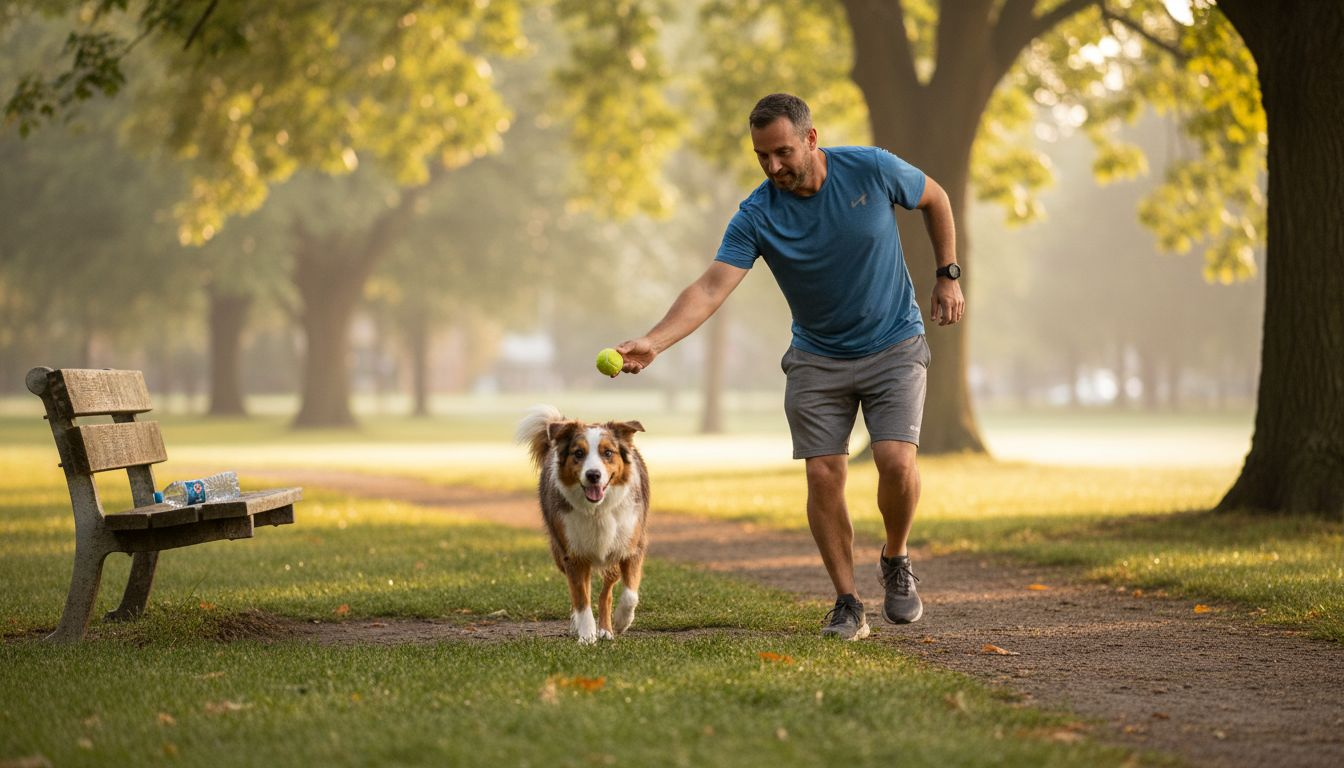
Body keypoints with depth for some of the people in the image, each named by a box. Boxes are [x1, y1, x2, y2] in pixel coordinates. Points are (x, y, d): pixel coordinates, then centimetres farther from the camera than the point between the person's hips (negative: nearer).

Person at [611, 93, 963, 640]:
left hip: (894, 348, -1)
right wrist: (652, 342, -41)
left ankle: (896, 561, 11)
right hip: (816, 359, 1)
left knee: (896, 462, -18)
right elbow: (711, 288, -27)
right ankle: (847, 604, 6)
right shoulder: (756, 216, -17)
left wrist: (948, 276, 4)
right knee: (823, 475, -8)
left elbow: (935, 199, 5)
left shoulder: (872, 169, -16)